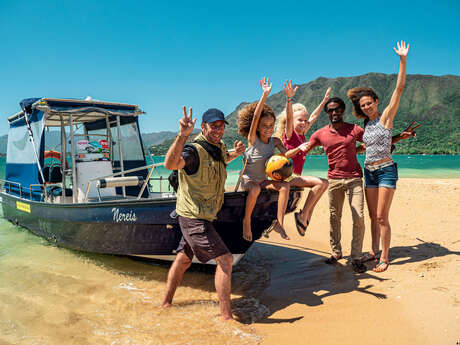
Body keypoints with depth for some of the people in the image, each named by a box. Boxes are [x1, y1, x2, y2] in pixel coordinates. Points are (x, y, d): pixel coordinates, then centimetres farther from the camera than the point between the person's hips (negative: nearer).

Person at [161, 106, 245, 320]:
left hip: (201, 217, 10)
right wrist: (182, 135, -54)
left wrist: (234, 154, 10)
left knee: (184, 259, 20)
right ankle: (226, 316, 0)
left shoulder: (219, 147, 6)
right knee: (225, 260, -10)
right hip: (194, 217, -10)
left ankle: (166, 303, 36)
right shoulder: (194, 150, -22)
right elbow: (170, 164, -42)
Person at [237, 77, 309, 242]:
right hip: (248, 179, -5)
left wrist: (299, 148, -33)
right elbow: (255, 116, -26)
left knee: (285, 185, -21)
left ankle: (279, 223, -20)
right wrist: (265, 95, -35)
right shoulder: (252, 139, -13)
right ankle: (246, 221, -18)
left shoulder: (275, 141, 1)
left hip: (264, 180, 5)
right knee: (255, 189, -38)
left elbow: (285, 154, -13)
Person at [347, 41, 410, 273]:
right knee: (373, 217, 11)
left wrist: (403, 60, -16)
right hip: (369, 172, 6)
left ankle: (384, 258, 2)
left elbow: (399, 89, -11)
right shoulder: (365, 125, 12)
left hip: (386, 171, -6)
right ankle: (374, 252, 22)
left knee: (382, 217, -7)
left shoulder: (386, 117, -4)